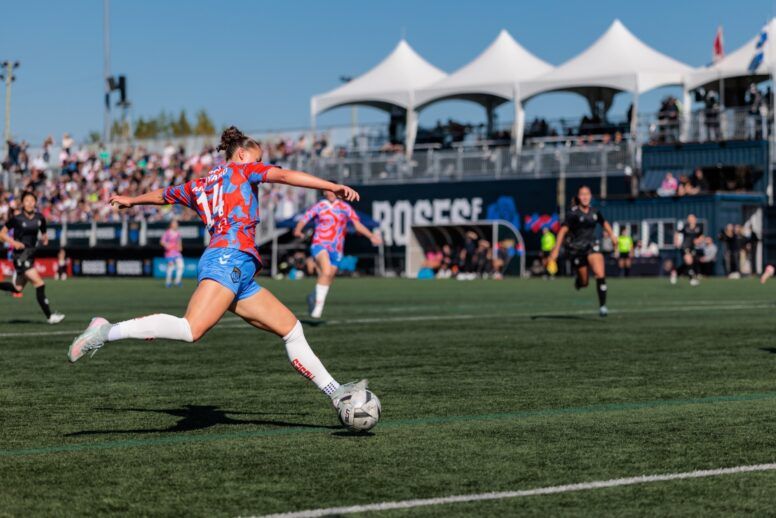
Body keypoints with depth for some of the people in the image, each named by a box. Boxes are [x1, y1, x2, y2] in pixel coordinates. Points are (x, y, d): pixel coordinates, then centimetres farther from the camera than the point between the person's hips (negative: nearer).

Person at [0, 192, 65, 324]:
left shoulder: (40, 218, 4)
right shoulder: (16, 218, -10)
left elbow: (43, 233, 17)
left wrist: (45, 238, -5)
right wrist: (13, 242, -16)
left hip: (31, 255, 7)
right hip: (20, 255, -7)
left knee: (18, 288, 14)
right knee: (39, 284, -14)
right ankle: (49, 316, -10)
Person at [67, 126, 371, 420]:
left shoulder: (198, 186, 29)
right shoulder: (241, 168, 11)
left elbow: (163, 195, 44)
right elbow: (283, 175, -2)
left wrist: (131, 200, 63)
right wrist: (333, 187, -5)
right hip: (230, 257, -10)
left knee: (292, 328, 9)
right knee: (191, 329, -27)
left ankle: (335, 392, 9)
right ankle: (108, 331, -30)